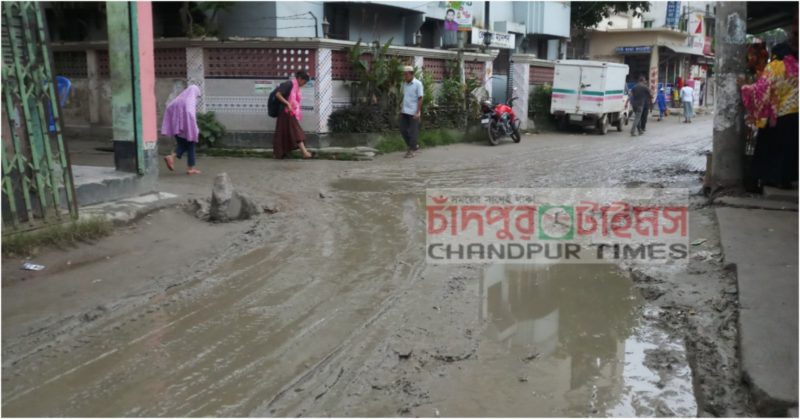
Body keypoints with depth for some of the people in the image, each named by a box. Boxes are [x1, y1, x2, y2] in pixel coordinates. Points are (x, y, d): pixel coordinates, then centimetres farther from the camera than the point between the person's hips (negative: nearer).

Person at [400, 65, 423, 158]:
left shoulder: (418, 84, -8)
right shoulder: (405, 84, 11)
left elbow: (420, 99, -10)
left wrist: (418, 112, -15)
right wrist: (401, 109, 12)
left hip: (413, 112, -7)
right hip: (404, 112, 7)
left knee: (412, 132, 0)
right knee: (403, 129, 8)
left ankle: (412, 150, 9)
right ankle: (414, 145, 23)